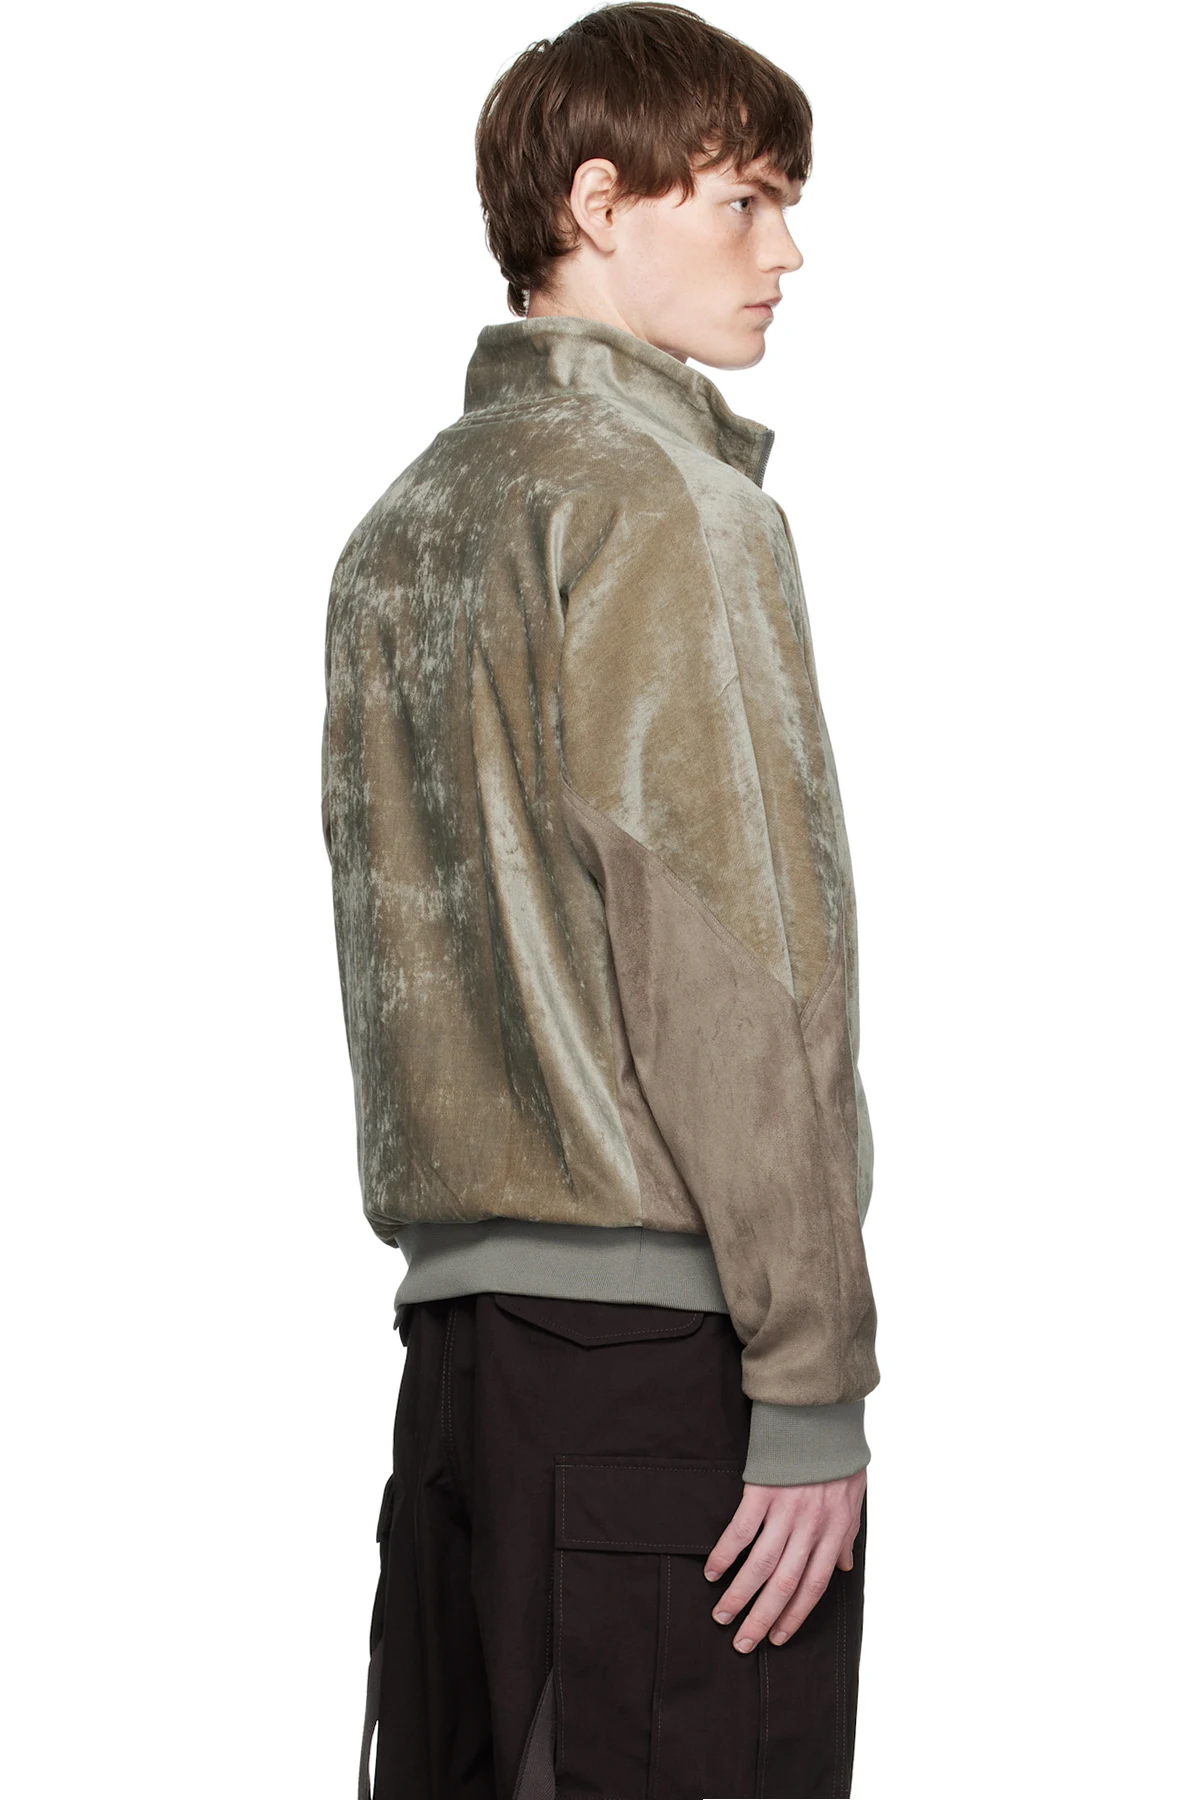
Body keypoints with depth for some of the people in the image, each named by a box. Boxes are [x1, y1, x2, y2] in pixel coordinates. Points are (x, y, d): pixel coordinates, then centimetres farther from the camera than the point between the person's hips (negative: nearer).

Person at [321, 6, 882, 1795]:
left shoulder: (401, 525, 16)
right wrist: (815, 1376, -14)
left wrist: (462, 1266, 19)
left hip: (455, 1310, 8)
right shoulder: (666, 506, -9)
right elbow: (730, 965, -15)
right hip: (659, 1318, -8)